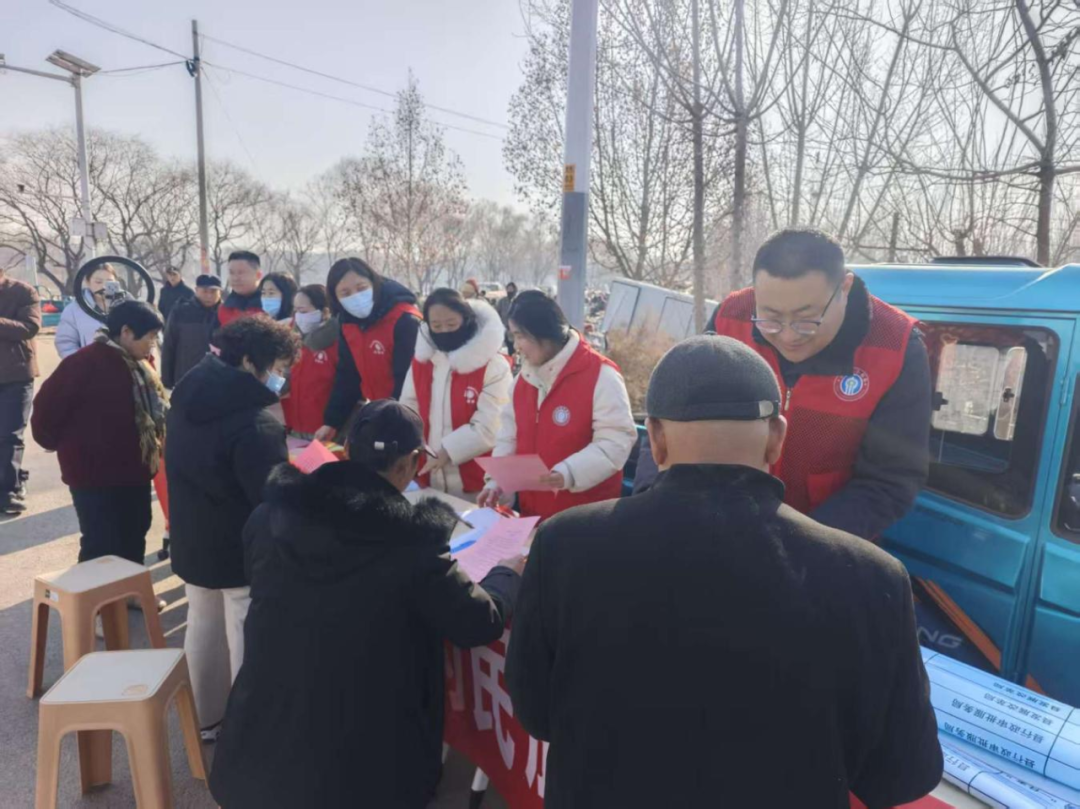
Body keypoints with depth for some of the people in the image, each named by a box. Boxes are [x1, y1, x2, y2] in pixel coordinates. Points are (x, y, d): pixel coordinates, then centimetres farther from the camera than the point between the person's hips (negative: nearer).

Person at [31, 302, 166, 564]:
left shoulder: (138, 363, 9)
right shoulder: (87, 362, -18)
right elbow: (47, 407, -15)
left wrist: (154, 448, 9)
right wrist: (61, 443, -1)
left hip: (133, 472, 8)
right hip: (95, 475, -8)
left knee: (133, 542, 18)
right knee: (102, 546, 2)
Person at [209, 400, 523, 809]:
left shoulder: (271, 516, -10)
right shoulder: (411, 545, -24)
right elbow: (480, 624, -11)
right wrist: (506, 572, 10)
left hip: (263, 746, 3)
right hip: (362, 765, -3)